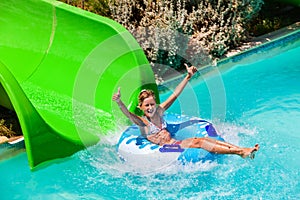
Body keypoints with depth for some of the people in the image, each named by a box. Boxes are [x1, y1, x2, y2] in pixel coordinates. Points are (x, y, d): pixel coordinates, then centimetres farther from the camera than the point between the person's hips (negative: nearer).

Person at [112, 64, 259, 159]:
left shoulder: (159, 111, 12)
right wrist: (119, 102, -45)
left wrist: (188, 77, 8)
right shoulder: (141, 122, -4)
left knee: (203, 139, -17)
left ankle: (242, 150, -25)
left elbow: (175, 95, 11)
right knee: (198, 142, -22)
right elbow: (128, 114, -25)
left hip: (174, 143, 6)